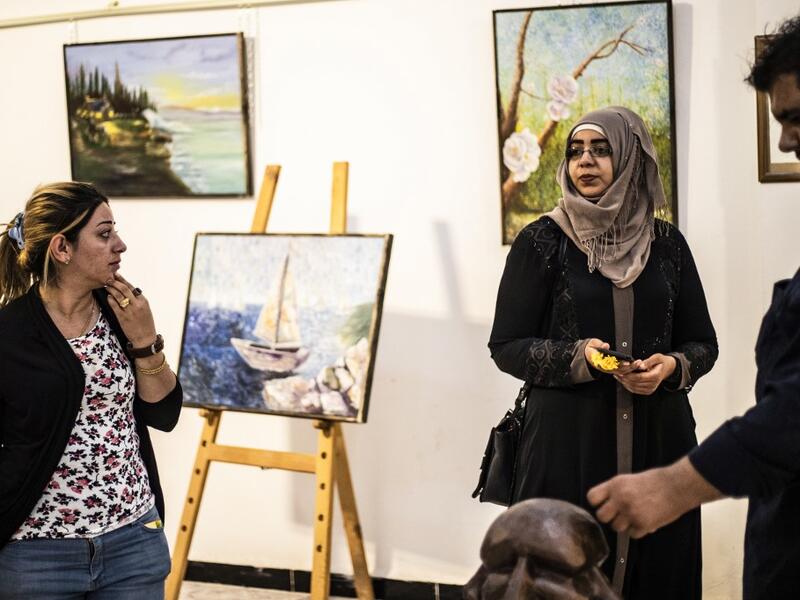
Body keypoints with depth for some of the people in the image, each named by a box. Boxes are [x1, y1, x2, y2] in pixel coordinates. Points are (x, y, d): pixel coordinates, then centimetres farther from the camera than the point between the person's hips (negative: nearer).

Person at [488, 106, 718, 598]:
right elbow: (506, 346, -2)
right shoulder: (541, 242, -1)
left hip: (659, 439, 3)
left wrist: (672, 366, -10)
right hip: (569, 441, -2)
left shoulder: (667, 244, 7)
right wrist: (577, 357, -17)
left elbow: (703, 342, 11)